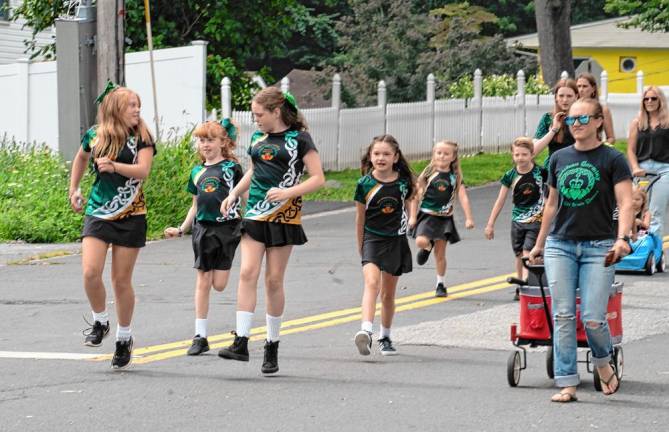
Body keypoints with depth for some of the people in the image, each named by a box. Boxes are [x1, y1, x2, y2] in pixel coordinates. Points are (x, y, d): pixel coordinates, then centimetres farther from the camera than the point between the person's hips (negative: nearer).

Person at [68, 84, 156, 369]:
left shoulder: (142, 138, -4)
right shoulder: (94, 136, 2)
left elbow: (143, 170, -18)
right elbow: (81, 158, 23)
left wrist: (113, 166, -30)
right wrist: (73, 189, 21)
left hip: (130, 216, -1)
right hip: (97, 214, 1)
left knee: (121, 279, 3)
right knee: (90, 273, -15)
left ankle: (124, 338, 19)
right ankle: (100, 322, 11)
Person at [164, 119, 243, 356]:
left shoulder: (232, 168, -1)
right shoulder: (197, 172, 13)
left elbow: (245, 197, 2)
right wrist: (181, 229, 15)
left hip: (227, 227, -4)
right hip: (203, 228, 4)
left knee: (219, 284, -11)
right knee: (202, 282, 1)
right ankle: (200, 337, 4)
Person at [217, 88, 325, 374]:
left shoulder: (299, 138, -5)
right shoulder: (258, 138, 12)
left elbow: (318, 178, -7)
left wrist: (289, 192, -20)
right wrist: (233, 194, 14)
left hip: (283, 216, -4)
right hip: (255, 213, 4)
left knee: (274, 280, 0)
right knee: (247, 273, -10)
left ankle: (272, 345, 12)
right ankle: (241, 342, -16)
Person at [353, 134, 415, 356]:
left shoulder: (403, 182, -2)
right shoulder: (365, 184, -6)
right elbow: (360, 217, 3)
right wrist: (360, 247, 8)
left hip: (396, 240, 2)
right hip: (372, 238, -2)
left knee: (388, 294, 12)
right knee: (372, 283, -23)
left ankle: (385, 337, 28)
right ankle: (366, 331, -37)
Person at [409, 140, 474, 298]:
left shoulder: (455, 177, 0)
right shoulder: (428, 174, -3)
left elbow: (463, 197, -4)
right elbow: (416, 195, 1)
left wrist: (469, 218, -12)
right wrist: (412, 216, -2)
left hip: (444, 218, 1)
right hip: (427, 214, -1)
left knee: (440, 254, 4)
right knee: (421, 242, -24)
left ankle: (441, 284, 17)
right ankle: (428, 247, 13)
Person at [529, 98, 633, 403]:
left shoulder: (612, 159, -1)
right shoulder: (559, 159, 11)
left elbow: (625, 203, -7)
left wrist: (622, 238, -23)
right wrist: (538, 245, 22)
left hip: (598, 246, -4)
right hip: (560, 245, 4)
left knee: (593, 318, -8)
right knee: (563, 316, -3)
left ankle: (603, 362, 23)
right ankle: (567, 384, 1)